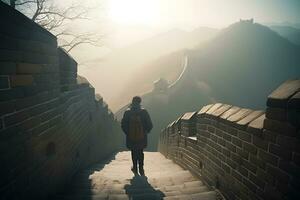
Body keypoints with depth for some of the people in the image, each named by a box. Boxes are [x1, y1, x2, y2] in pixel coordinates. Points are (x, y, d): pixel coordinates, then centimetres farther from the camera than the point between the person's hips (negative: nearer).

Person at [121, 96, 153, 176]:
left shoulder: (127, 112, -7)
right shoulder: (144, 111, -7)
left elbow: (123, 125, -5)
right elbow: (150, 125, -6)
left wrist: (127, 133, 9)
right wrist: (145, 132, 9)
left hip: (131, 137, 0)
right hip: (141, 137, 0)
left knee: (134, 152, 15)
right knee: (140, 152, 15)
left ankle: (135, 168, 24)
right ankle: (141, 170, 15)